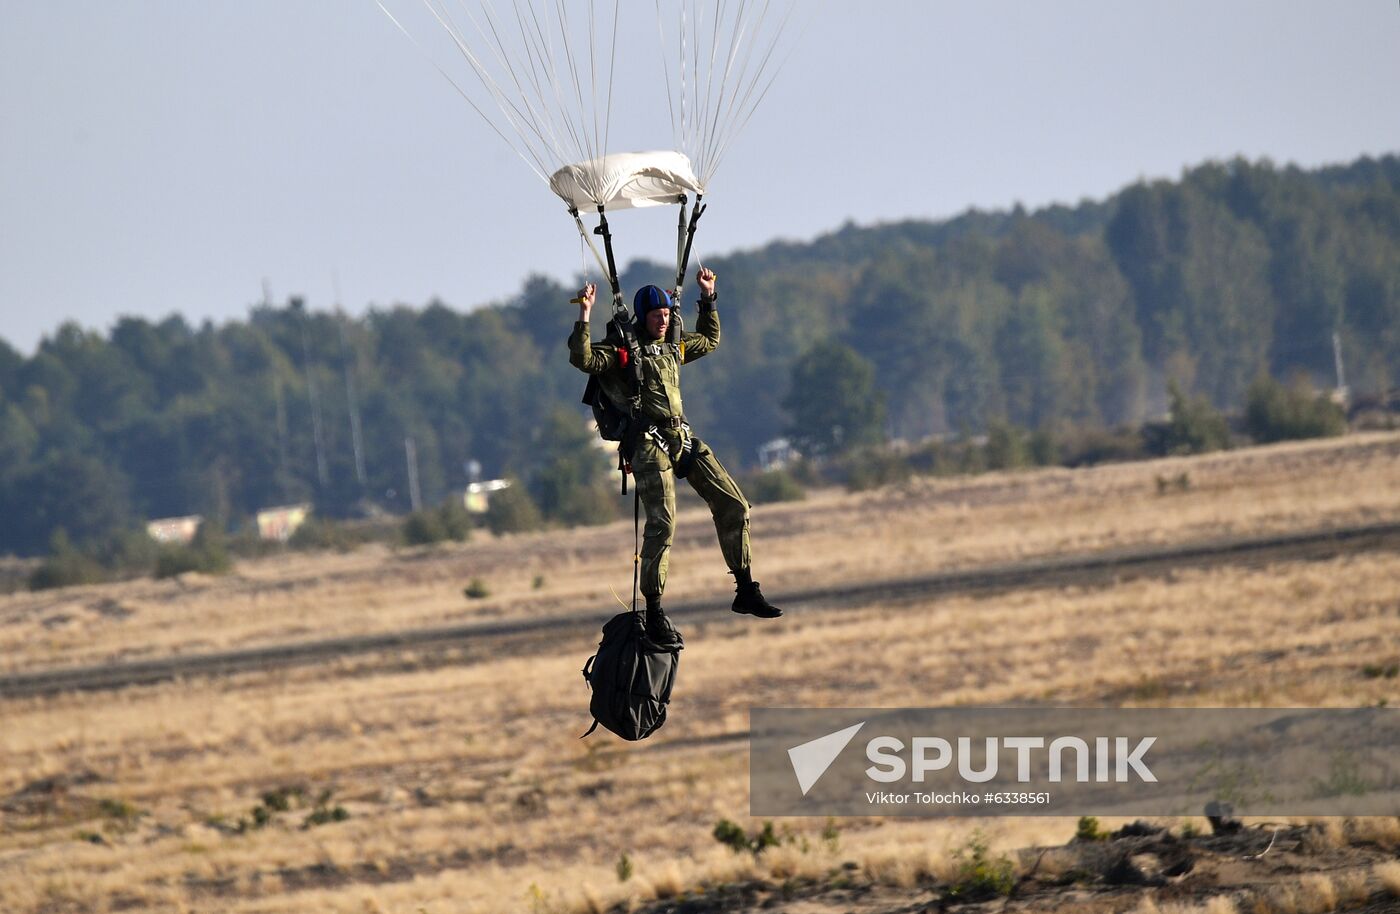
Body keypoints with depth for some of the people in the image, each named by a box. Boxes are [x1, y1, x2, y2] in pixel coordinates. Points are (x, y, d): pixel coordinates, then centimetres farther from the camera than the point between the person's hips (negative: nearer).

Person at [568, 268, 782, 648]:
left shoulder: (673, 349, 22)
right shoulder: (620, 351, 2)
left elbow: (709, 340, 40)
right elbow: (582, 359, -15)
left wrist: (708, 298, 35)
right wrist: (584, 317, -21)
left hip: (684, 441, 7)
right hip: (649, 444, -7)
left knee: (734, 508, 2)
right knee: (662, 527, -18)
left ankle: (746, 592, 12)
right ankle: (654, 613, -11)